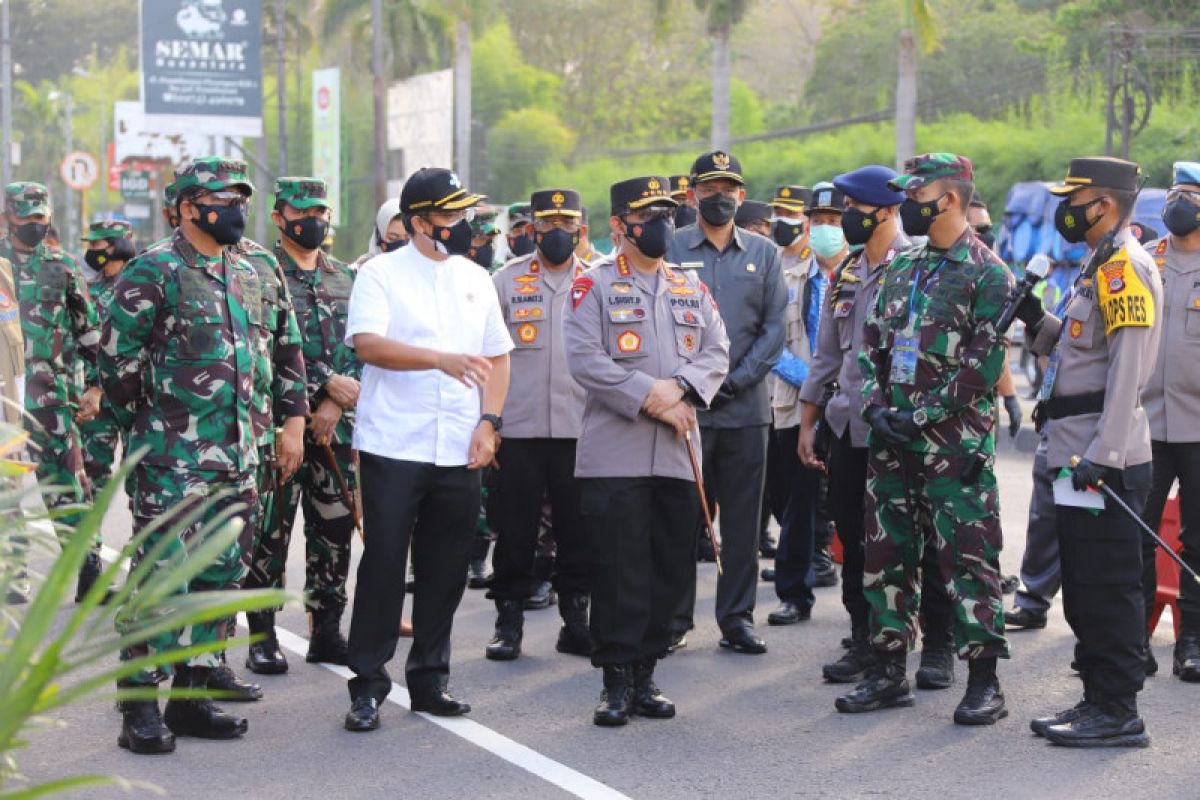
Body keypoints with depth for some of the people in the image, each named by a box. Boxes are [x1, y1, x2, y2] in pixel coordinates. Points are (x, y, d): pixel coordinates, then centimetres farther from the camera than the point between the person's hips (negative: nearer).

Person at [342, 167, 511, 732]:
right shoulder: (381, 274, -3)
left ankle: (428, 680, 20)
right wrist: (441, 359, -29)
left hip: (460, 452, 5)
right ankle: (367, 686, 5)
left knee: (446, 569, 8)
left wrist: (489, 421, 3)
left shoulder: (475, 278, 13)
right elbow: (367, 344, -18)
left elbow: (497, 357, 17)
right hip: (392, 447, -5)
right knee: (384, 563, -3)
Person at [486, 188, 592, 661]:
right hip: (518, 427, -1)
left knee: (578, 531, 5)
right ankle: (509, 620, 13)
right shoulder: (507, 280, 5)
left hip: (581, 427, 1)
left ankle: (576, 621, 16)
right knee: (515, 529, 3)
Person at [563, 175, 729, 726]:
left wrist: (680, 388, -11)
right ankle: (616, 682, 3)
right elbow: (585, 359, -9)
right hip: (615, 456, -5)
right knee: (618, 571, -5)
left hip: (678, 455, 5)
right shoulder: (593, 287, 2)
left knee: (670, 570, 6)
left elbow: (717, 353, 9)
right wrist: (649, 398, -14)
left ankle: (645, 675, 17)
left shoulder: (693, 289, 16)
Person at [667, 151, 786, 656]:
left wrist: (737, 379, -9)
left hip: (746, 407, 2)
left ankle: (737, 617, 14)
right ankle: (674, 618, 11)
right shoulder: (670, 250, 3)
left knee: (742, 518, 5)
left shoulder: (763, 253, 9)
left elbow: (774, 327, 4)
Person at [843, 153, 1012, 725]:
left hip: (953, 445, -7)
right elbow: (871, 344, 16)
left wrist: (923, 416, -16)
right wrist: (876, 405, 0)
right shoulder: (901, 268, 15)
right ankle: (888, 671, 19)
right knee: (886, 555, 10)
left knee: (966, 557, -4)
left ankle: (984, 682, 2)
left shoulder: (987, 273, -7)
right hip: (890, 442, 7)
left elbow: (984, 365, -14)